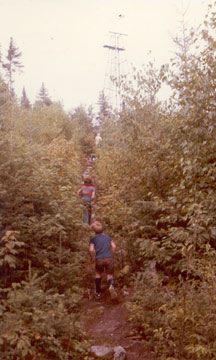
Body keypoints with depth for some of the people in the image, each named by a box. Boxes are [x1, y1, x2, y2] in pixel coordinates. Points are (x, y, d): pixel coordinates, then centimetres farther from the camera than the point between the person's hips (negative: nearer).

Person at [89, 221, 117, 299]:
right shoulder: (108, 237, 19)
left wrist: (93, 258, 8)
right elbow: (114, 246, 4)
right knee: (110, 275, 9)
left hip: (99, 259, -1)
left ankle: (98, 293, 28)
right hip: (109, 258, 1)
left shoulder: (93, 239, 10)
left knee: (98, 274, 24)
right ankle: (111, 286, -24)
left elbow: (91, 250, -6)